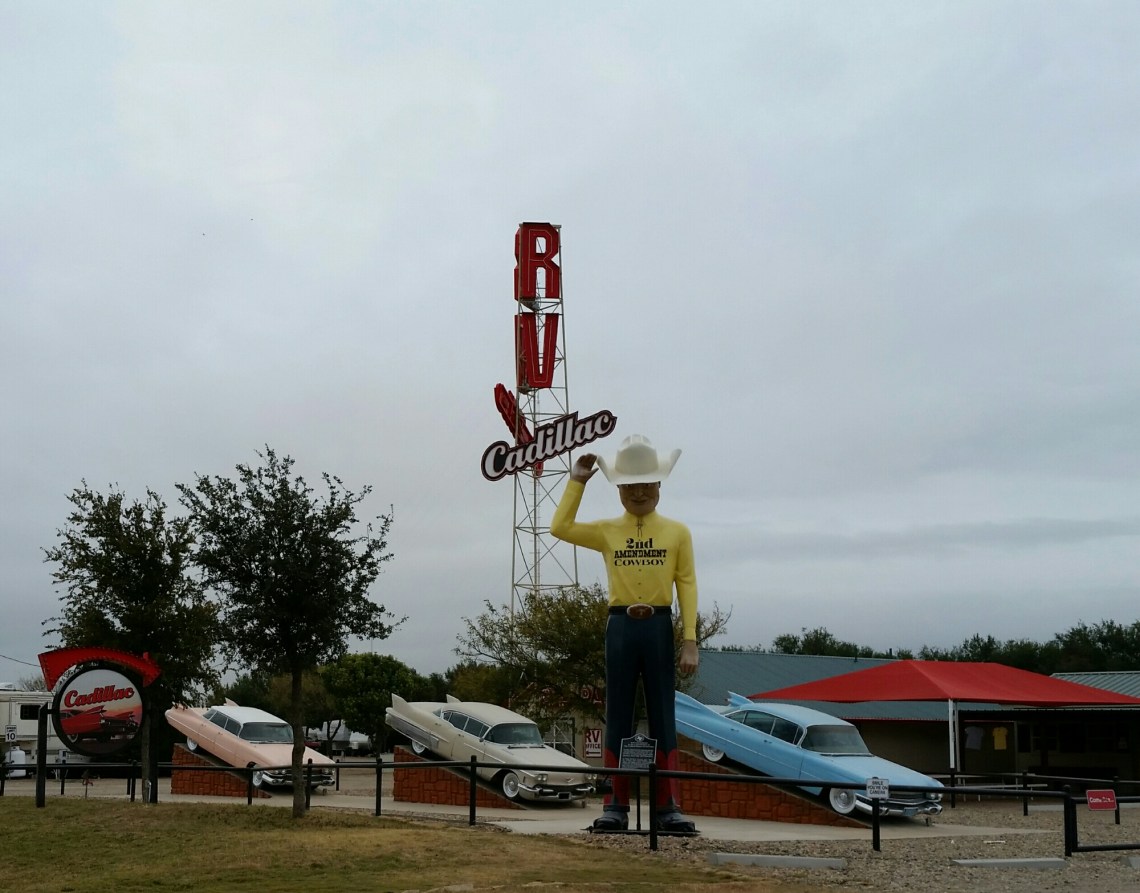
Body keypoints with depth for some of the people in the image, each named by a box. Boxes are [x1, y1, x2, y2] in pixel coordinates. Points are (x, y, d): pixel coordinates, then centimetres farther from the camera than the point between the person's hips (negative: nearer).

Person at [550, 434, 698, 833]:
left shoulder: (677, 532, 4)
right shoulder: (607, 531, 8)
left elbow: (687, 587, 0)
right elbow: (560, 527, 0)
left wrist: (690, 643, -6)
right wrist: (576, 482, 2)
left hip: (659, 627, -1)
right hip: (620, 626, 1)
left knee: (663, 717, 3)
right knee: (618, 718, 5)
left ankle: (669, 807, 7)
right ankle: (615, 806, 9)